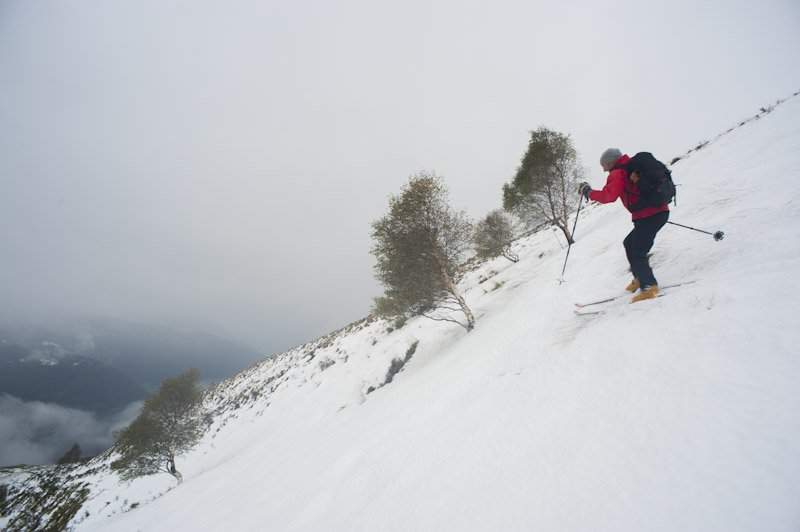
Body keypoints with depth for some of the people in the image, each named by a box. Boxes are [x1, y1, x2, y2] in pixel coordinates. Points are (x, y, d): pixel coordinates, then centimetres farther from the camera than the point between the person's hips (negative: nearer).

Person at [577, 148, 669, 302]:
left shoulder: (617, 173, -6)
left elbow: (608, 196, -20)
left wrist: (588, 192, -7)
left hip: (647, 216, -10)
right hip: (661, 211, 10)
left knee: (637, 252, -6)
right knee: (629, 243, 21)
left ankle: (649, 287, -6)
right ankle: (640, 279, 24)